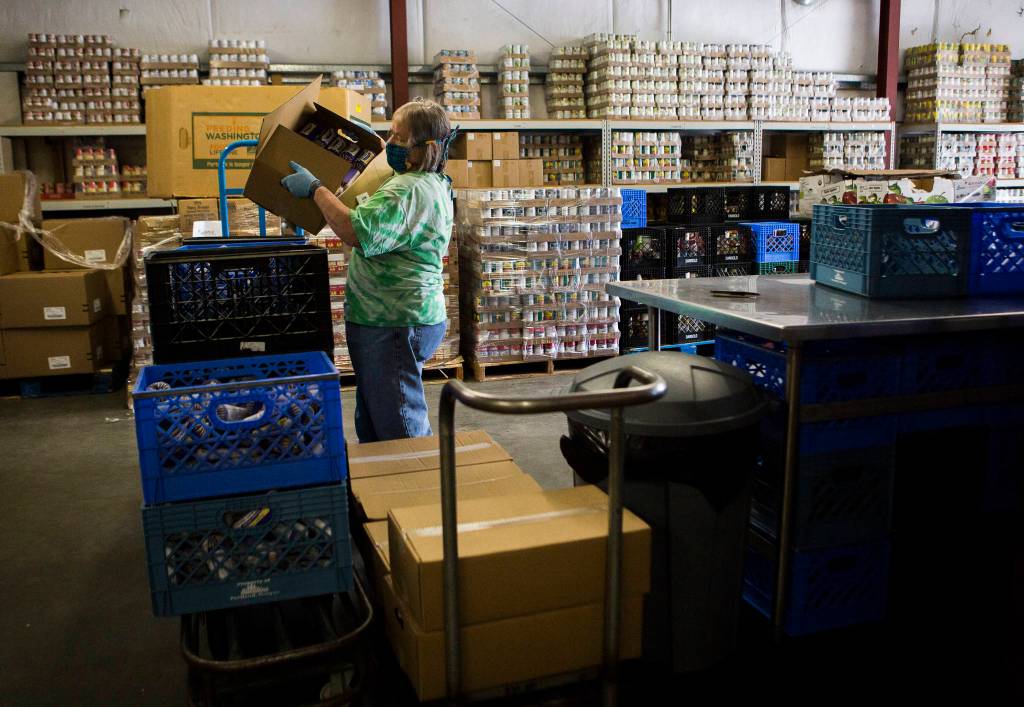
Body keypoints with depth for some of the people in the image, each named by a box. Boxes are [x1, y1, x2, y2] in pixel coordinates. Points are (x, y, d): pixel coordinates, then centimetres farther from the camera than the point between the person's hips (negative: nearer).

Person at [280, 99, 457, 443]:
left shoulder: (410, 190, -22)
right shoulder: (431, 183, 14)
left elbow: (358, 233, -33)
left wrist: (315, 189, -21)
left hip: (395, 324, -11)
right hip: (395, 317, 11)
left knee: (399, 426, -2)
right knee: (374, 419, 21)